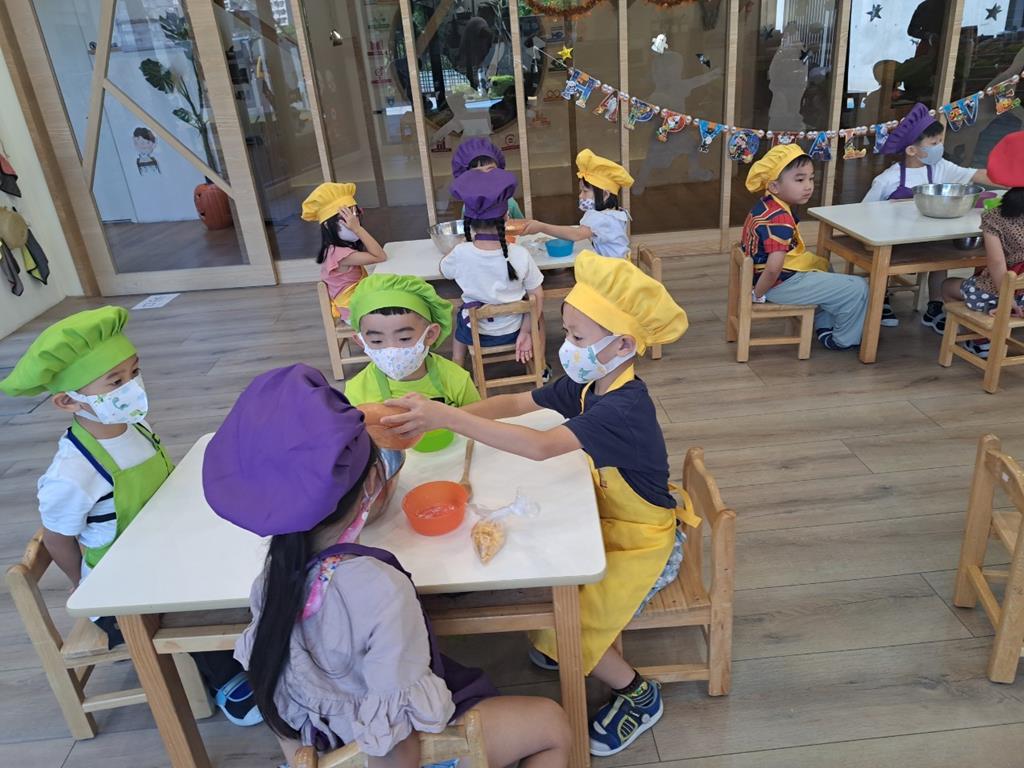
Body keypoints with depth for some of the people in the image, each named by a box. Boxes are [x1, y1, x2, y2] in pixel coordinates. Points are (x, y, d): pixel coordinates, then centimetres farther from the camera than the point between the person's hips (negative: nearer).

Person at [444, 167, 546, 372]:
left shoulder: (461, 254, -21)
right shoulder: (520, 254, -22)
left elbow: (444, 269, 2)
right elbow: (538, 297, -14)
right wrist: (526, 331, -3)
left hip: (476, 333, 1)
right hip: (513, 331, 0)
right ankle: (540, 366, 36)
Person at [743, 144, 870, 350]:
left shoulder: (764, 207, 4)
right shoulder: (780, 220, -26)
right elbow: (773, 269, -33)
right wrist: (758, 294, -18)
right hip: (782, 285, -11)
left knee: (824, 267, 37)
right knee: (857, 288, -4)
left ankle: (824, 327, 36)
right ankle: (843, 339, 18)